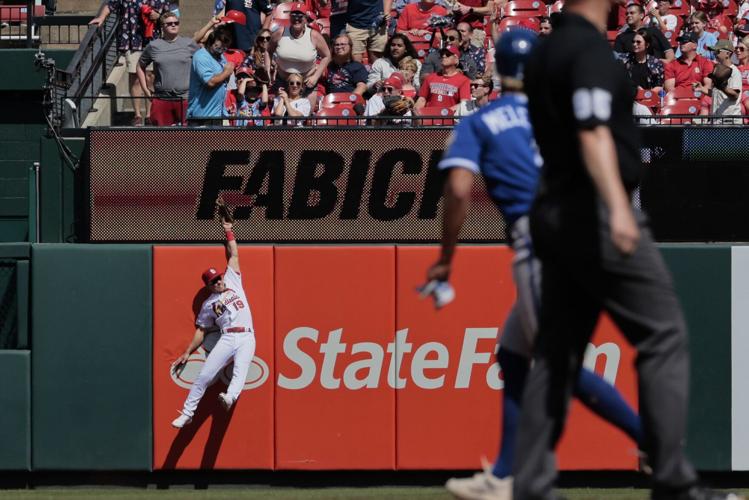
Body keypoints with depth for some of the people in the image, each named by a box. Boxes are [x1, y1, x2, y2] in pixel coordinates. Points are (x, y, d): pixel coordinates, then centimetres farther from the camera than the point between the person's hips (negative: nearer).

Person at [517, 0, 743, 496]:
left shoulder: (545, 52, 15)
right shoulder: (591, 48, -13)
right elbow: (593, 134, -25)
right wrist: (617, 207, -36)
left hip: (552, 211, 9)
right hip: (593, 213, -9)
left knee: (557, 351, 9)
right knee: (664, 336, -4)